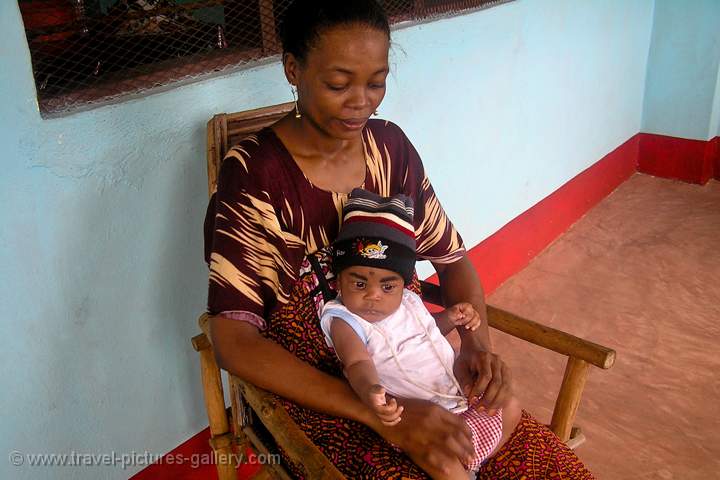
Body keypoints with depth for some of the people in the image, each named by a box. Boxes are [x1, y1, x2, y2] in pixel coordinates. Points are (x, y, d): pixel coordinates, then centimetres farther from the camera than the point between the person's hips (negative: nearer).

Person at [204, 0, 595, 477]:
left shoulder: (390, 146, -2)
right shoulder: (253, 174, -17)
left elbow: (451, 256, 7)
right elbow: (233, 341, -22)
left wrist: (477, 344, -13)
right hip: (310, 390, -4)